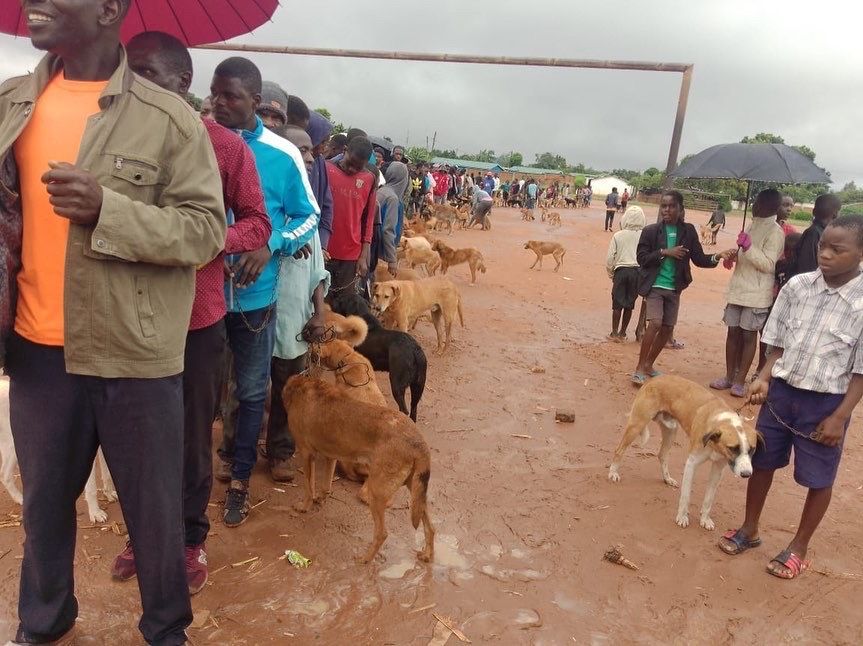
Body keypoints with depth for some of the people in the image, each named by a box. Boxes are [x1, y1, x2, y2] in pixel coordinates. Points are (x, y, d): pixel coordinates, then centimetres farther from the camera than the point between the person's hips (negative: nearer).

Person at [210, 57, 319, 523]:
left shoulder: (283, 155, -8)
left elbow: (309, 217, 1)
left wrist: (271, 246, -16)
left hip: (253, 294, -1)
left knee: (251, 391, 11)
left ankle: (239, 480, 28)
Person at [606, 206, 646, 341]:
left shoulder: (618, 236, -2)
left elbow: (610, 258, -1)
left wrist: (610, 273, 12)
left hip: (621, 270, -1)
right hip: (638, 271, 1)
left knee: (617, 304, 6)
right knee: (629, 304, 11)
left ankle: (614, 332, 9)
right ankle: (622, 333, 20)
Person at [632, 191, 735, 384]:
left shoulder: (688, 231, 2)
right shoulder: (650, 230, -6)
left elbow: (699, 259, 0)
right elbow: (641, 258, -10)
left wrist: (718, 256, -17)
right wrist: (665, 252, -18)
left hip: (674, 288, 4)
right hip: (654, 286, -4)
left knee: (668, 328, 9)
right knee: (655, 323, -19)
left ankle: (649, 364, 26)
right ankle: (639, 368, -9)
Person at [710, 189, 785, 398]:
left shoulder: (775, 232, -12)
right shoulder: (752, 226, 11)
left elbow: (768, 265, -17)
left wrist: (748, 247, -25)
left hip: (756, 294, -7)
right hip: (737, 290, 7)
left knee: (748, 335, 0)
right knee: (733, 332, 9)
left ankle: (740, 380, 8)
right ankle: (729, 375, 19)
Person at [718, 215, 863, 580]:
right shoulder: (797, 286, -5)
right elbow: (779, 344, 5)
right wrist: (764, 379, -8)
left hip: (826, 402, -3)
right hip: (781, 391, 4)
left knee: (818, 479, 12)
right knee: (761, 461, 15)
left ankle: (799, 547, 33)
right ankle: (750, 530, 36)